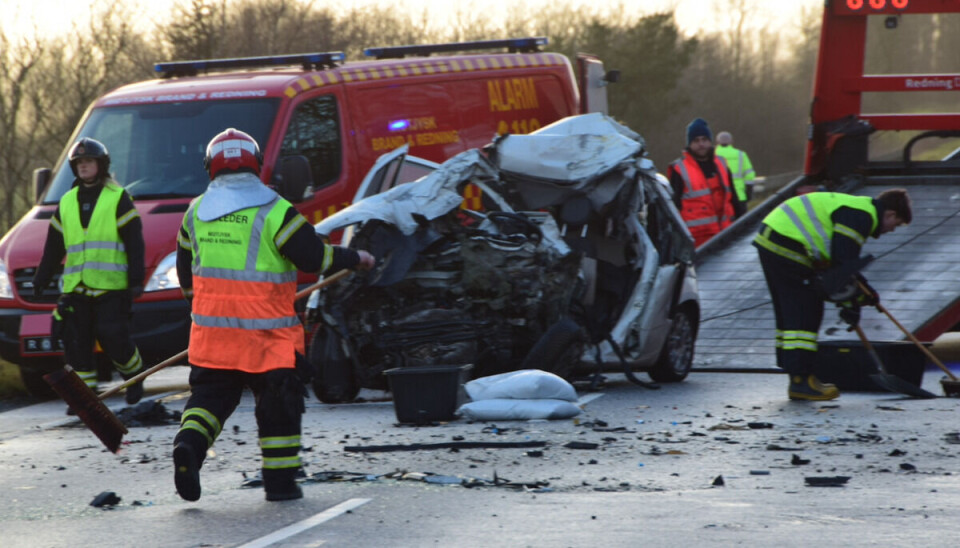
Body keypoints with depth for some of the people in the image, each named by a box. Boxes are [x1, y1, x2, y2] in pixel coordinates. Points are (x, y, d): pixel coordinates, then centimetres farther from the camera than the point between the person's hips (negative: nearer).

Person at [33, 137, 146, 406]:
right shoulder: (66, 202, 17)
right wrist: (41, 279, 18)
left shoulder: (118, 198, 2)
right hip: (76, 288, 5)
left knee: (113, 338, -10)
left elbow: (135, 243, -2)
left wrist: (136, 279, -10)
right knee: (76, 343, 0)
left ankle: (134, 374, 15)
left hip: (111, 287, -5)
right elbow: (53, 246, 22)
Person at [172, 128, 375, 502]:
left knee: (210, 392, 13)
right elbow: (313, 257, -10)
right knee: (278, 401, 8)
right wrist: (355, 258, 6)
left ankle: (189, 443, -15)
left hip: (212, 328, 4)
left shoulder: (196, 212, 7)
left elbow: (185, 269, 16)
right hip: (265, 333, -4)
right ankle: (280, 480, 9)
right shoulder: (274, 211, -9)